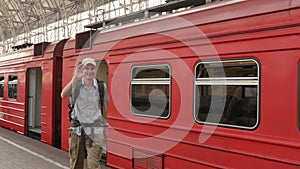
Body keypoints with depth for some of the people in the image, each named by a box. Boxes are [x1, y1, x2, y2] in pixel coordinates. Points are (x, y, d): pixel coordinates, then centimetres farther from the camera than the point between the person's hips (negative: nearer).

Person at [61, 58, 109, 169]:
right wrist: (75, 78, -38)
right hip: (77, 129, 1)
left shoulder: (101, 86, 0)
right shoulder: (76, 84, -4)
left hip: (94, 130, -1)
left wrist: (104, 125, 19)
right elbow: (63, 95, -25)